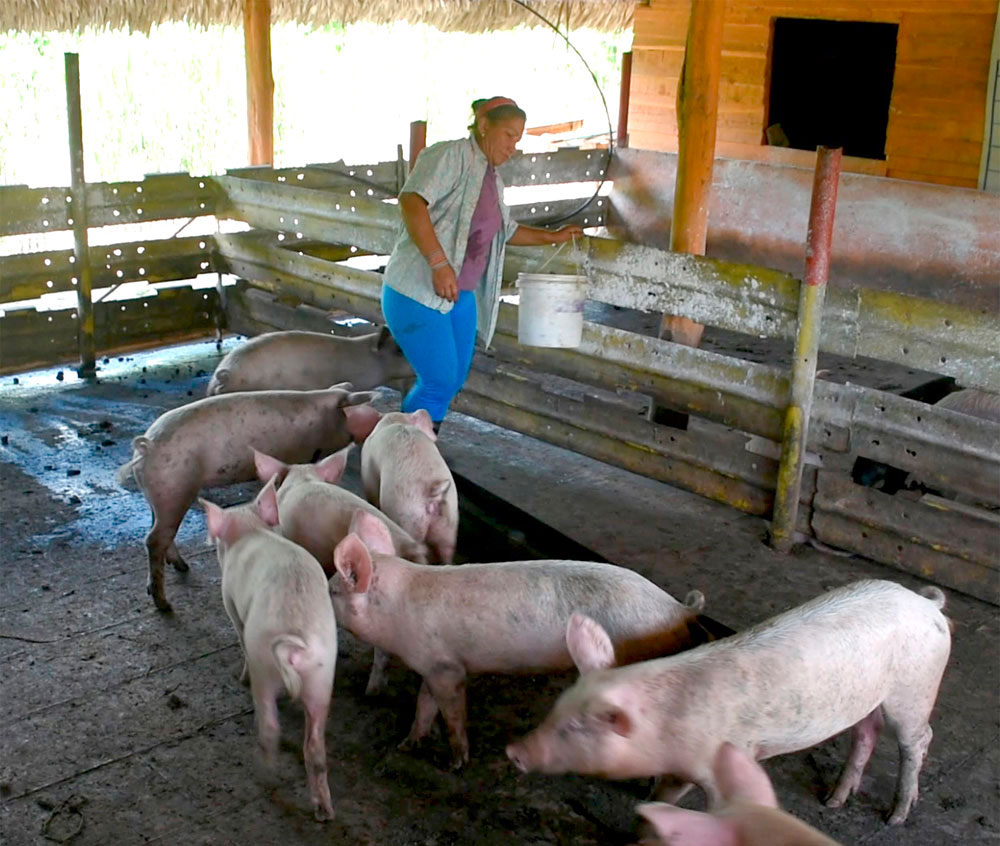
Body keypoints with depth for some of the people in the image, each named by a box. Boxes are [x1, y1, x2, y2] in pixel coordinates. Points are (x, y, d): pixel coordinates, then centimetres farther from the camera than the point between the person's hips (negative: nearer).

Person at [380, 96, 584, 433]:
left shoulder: (493, 180, 16)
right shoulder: (452, 155, -11)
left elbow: (506, 230, 34)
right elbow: (411, 200, -26)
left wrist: (552, 236, 28)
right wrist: (439, 262, -32)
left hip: (461, 295, 9)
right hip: (418, 291, -9)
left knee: (454, 380, 12)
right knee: (440, 380, -11)